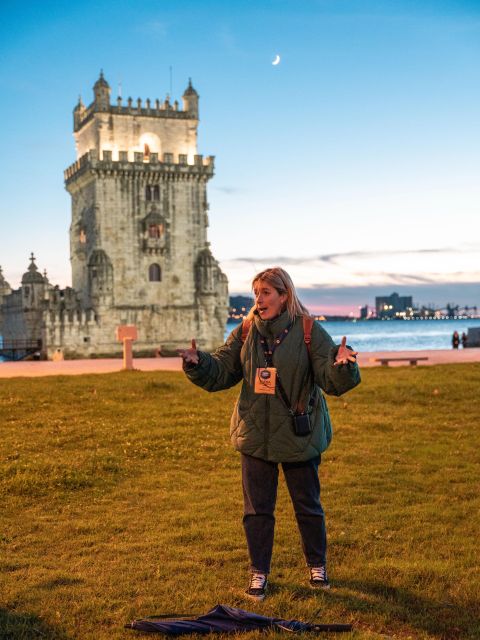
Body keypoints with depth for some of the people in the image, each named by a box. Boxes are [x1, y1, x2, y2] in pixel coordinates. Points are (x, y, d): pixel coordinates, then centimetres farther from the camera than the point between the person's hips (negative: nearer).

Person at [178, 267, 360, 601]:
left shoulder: (309, 331, -10)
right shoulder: (245, 332, 1)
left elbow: (333, 382, -15)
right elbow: (220, 373, 2)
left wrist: (343, 365, -36)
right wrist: (198, 363, -17)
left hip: (299, 436, -3)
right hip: (255, 435, 3)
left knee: (308, 505, 13)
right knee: (257, 508, 9)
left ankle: (317, 567, 34)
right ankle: (259, 574, 24)